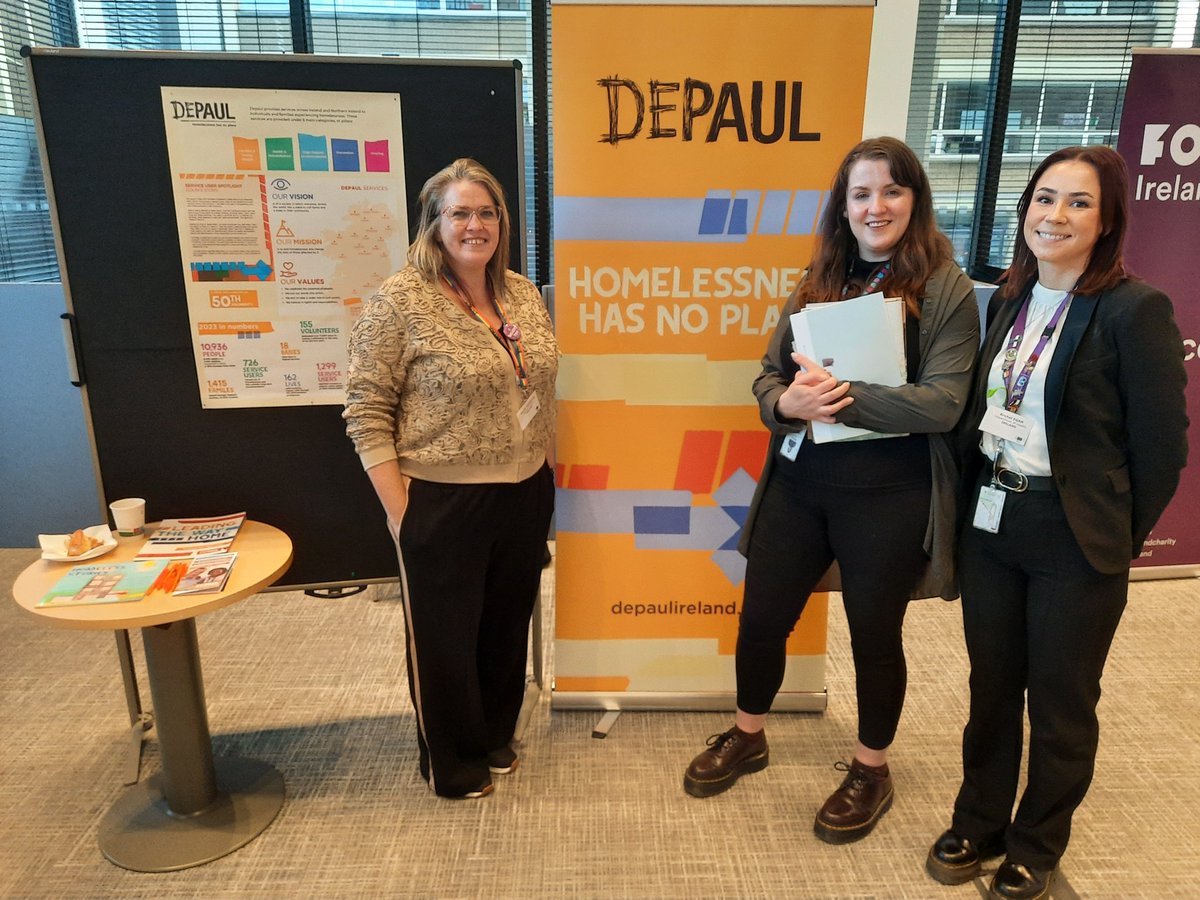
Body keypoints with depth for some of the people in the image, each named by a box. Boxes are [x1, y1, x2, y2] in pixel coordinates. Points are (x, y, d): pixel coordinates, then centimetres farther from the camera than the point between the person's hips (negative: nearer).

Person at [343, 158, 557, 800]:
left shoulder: (523, 294, 6)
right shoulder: (399, 302, -12)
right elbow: (367, 413, -12)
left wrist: (543, 477, 13)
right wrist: (399, 510, -14)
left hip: (524, 497, 6)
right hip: (443, 505, -5)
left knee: (507, 625, 19)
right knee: (445, 637, 12)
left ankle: (495, 738, 44)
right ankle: (451, 764, 35)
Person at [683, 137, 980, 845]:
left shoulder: (945, 287, -7)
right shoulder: (818, 281, 7)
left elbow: (943, 402, -16)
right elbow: (769, 373, 6)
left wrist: (843, 397, -24)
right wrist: (788, 402, -17)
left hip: (888, 494, -4)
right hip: (798, 481, 5)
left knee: (875, 633, 13)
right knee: (762, 617, 14)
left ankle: (872, 771, 38)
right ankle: (747, 738, 41)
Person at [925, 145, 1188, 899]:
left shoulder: (1136, 309, -12)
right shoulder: (1009, 300, 6)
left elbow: (1161, 446, -9)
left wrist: (1115, 542, -3)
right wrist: (979, 499, 8)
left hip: (1074, 538, -5)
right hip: (990, 523, 5)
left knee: (1059, 702, 13)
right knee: (992, 685, 17)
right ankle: (978, 824, 38)